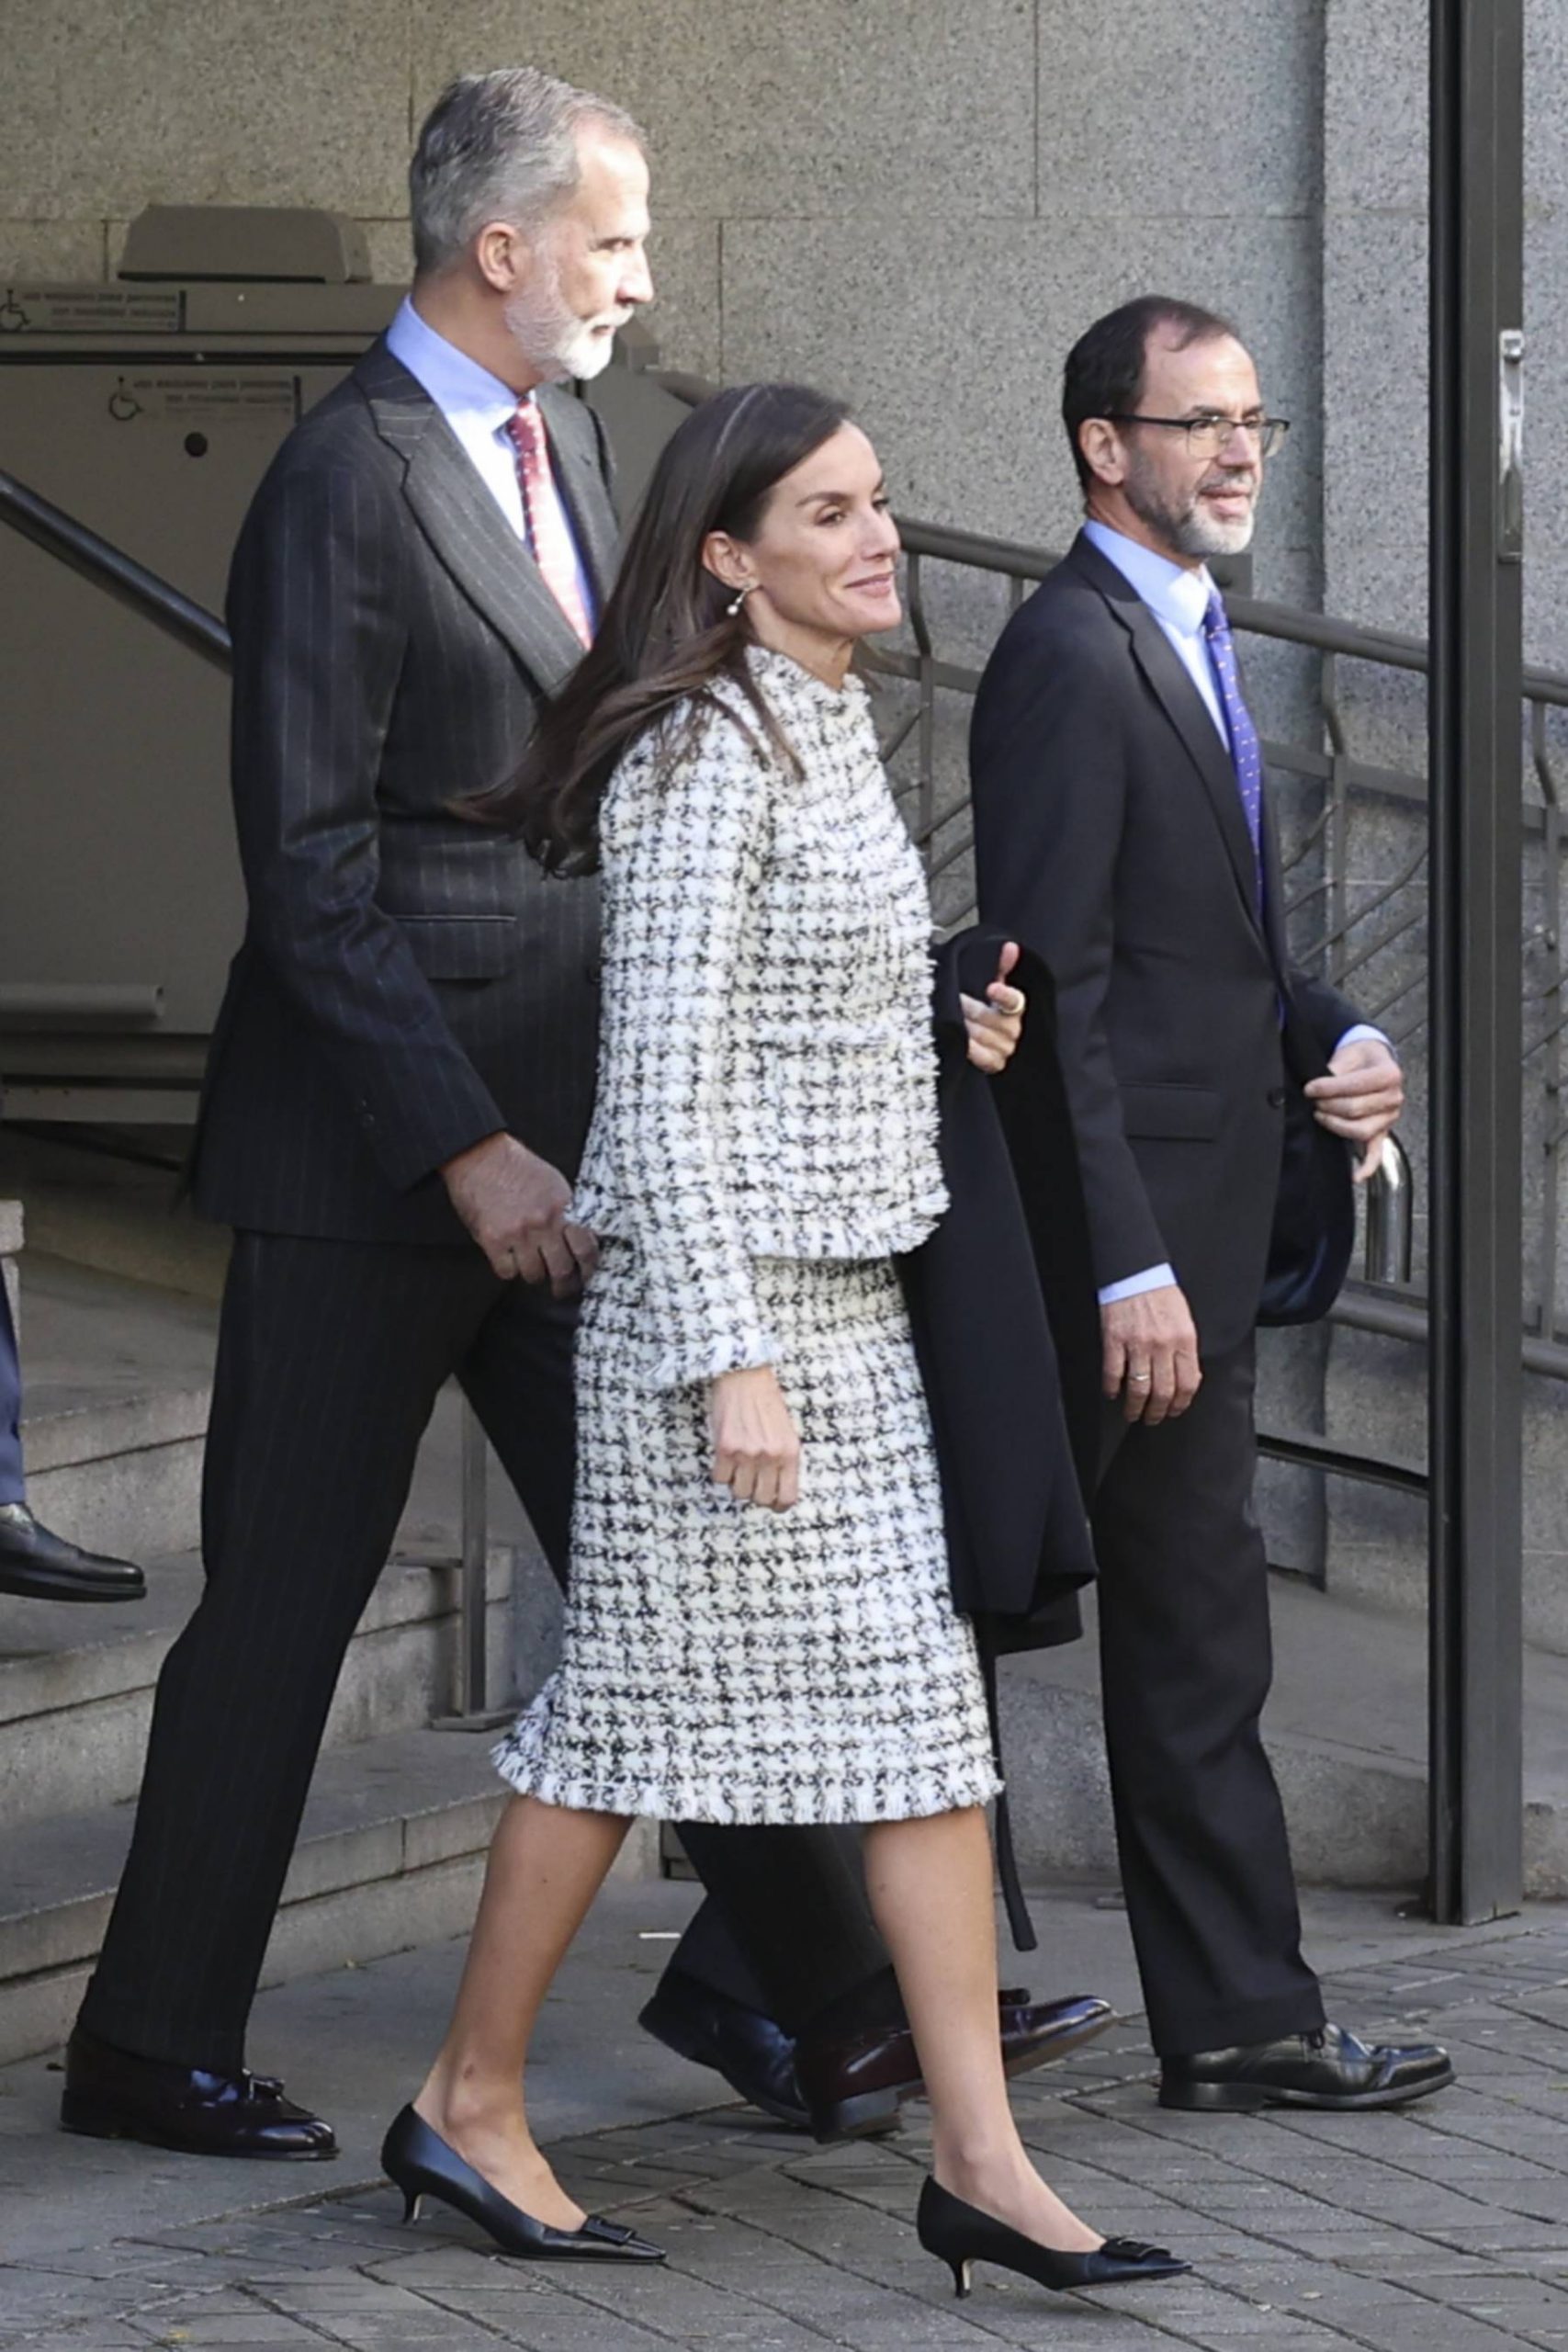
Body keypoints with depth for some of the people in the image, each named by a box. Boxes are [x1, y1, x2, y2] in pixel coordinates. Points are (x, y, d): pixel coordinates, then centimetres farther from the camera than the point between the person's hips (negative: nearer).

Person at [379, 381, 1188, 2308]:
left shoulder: (829, 734, 13)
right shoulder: (705, 755, -15)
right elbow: (665, 1077, -19)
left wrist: (940, 1034, 6)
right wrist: (729, 1359, -21)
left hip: (847, 1297, 9)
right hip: (726, 1297, -9)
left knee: (927, 1709, 3)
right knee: (639, 1698, 1)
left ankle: (980, 2159, 2)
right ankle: (471, 2106, 15)